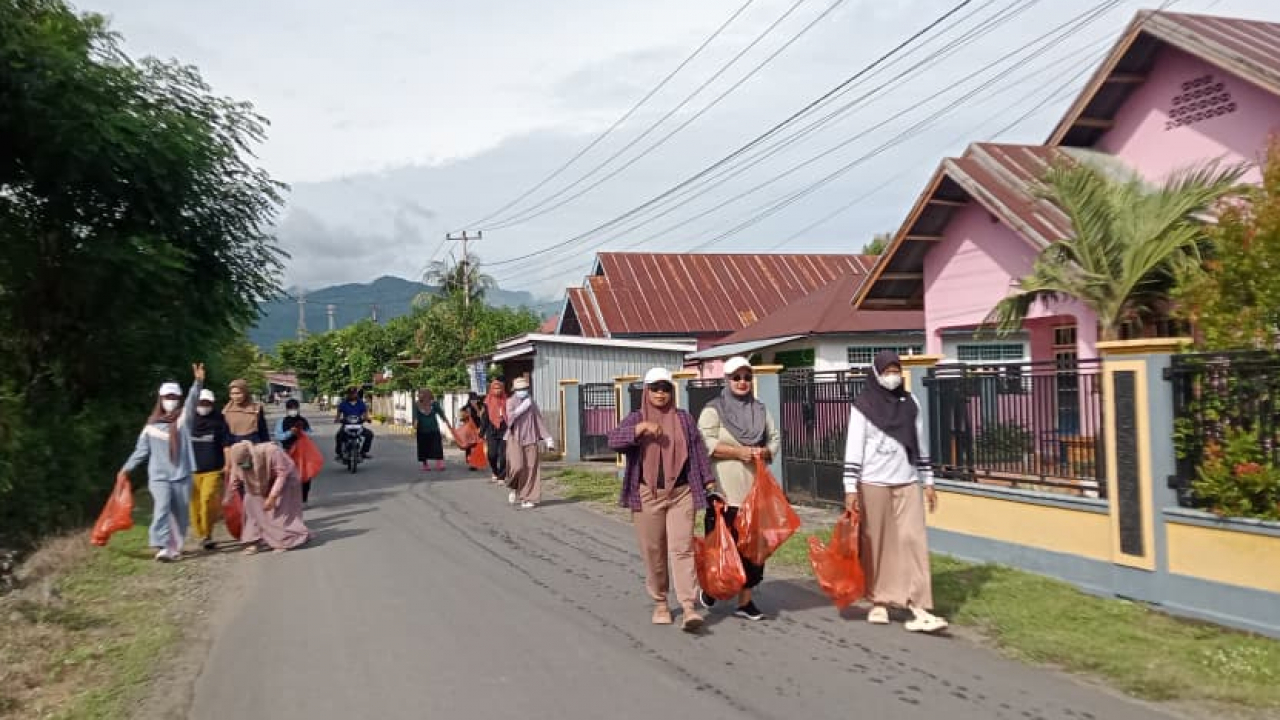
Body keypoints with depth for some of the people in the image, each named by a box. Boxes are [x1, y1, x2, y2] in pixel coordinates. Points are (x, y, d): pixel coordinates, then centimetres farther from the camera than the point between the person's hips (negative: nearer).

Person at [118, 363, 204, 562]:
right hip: (159, 476, -1)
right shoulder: (151, 426, 6)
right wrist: (126, 469, 7)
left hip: (182, 475, 1)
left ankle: (175, 547, 24)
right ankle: (162, 547, -27)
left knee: (181, 513, 8)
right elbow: (141, 450, 13)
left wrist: (198, 382, -32)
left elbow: (192, 401, -15)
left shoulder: (184, 418, 2)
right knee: (162, 507, -19)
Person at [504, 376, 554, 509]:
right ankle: (514, 488, 14)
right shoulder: (511, 402, 2)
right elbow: (509, 417, -16)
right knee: (517, 466, -16)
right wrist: (522, 407, -17)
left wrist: (548, 439, 6)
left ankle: (527, 498, 3)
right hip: (515, 439, -3)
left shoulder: (532, 403, 9)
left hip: (530, 440, 3)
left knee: (530, 469, -4)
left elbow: (540, 421, 10)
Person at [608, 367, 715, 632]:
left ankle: (689, 608, -14)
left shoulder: (684, 419, 10)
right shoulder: (635, 419, 6)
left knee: (682, 549, -9)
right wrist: (641, 428, -24)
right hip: (647, 495, 0)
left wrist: (709, 483, 5)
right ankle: (660, 604, 21)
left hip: (681, 494, 0)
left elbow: (699, 452, 11)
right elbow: (613, 439, -11)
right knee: (653, 552, 6)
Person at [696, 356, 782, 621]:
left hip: (755, 490, 5)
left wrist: (765, 452, -7)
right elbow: (705, 443, -12)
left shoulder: (760, 410, 14)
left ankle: (745, 600, 13)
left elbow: (775, 439, 15)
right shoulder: (713, 410, -1)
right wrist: (738, 452, -17)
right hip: (723, 491, -4)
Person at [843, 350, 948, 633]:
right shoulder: (863, 405, -4)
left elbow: (920, 443, 14)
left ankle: (918, 608, -7)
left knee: (913, 541, -5)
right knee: (876, 544, 4)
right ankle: (878, 602, 19)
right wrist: (850, 488, -11)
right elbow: (854, 448, -6)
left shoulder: (910, 402, 8)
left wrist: (928, 481, 13)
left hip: (907, 483, 3)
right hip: (873, 483, -3)